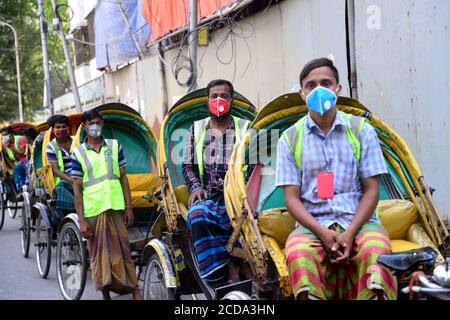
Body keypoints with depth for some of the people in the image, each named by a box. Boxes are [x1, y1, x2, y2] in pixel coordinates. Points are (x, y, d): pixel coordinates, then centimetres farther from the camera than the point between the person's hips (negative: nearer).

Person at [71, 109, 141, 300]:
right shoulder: (78, 153, 1)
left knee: (123, 250, 2)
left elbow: (123, 178, 9)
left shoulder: (115, 146, 6)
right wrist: (81, 220, -6)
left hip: (115, 207, 1)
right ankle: (105, 294, 18)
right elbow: (77, 188, 0)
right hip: (92, 211, -1)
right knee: (99, 254, 7)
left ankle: (135, 291, 8)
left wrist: (128, 207, 3)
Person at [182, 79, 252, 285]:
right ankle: (230, 266, -28)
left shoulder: (245, 129, 11)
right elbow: (188, 165, 18)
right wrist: (196, 187, -1)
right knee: (198, 214, -33)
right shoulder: (196, 129, 17)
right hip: (208, 196, 2)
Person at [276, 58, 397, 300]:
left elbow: (371, 189, 4)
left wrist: (350, 233, -11)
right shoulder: (290, 139, 9)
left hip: (359, 222, 0)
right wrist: (322, 232, -13)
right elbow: (291, 197, 3)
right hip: (313, 225, 0)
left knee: (376, 253, -34)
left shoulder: (362, 131, 9)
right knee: (298, 255, -34)